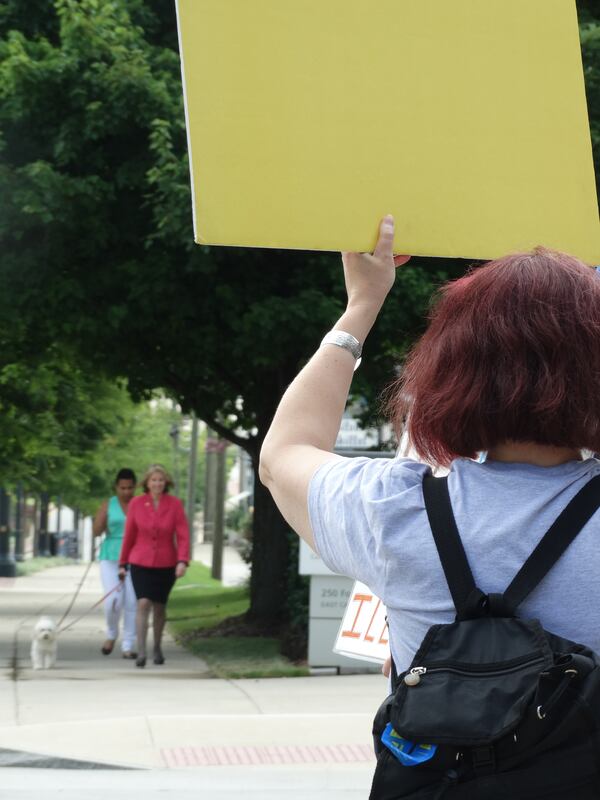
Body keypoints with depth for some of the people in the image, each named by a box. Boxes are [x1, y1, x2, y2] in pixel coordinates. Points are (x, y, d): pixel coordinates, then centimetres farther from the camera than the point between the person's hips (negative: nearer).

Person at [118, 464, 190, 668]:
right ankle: (141, 652, -18)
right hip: (141, 563, -1)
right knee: (143, 604, -16)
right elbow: (129, 535, 4)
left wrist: (182, 561, -21)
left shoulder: (175, 504, -6)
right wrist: (123, 563, 9)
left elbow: (183, 535, -8)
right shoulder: (136, 504, -4)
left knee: (159, 607, 12)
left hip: (166, 564, 1)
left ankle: (157, 647, 33)